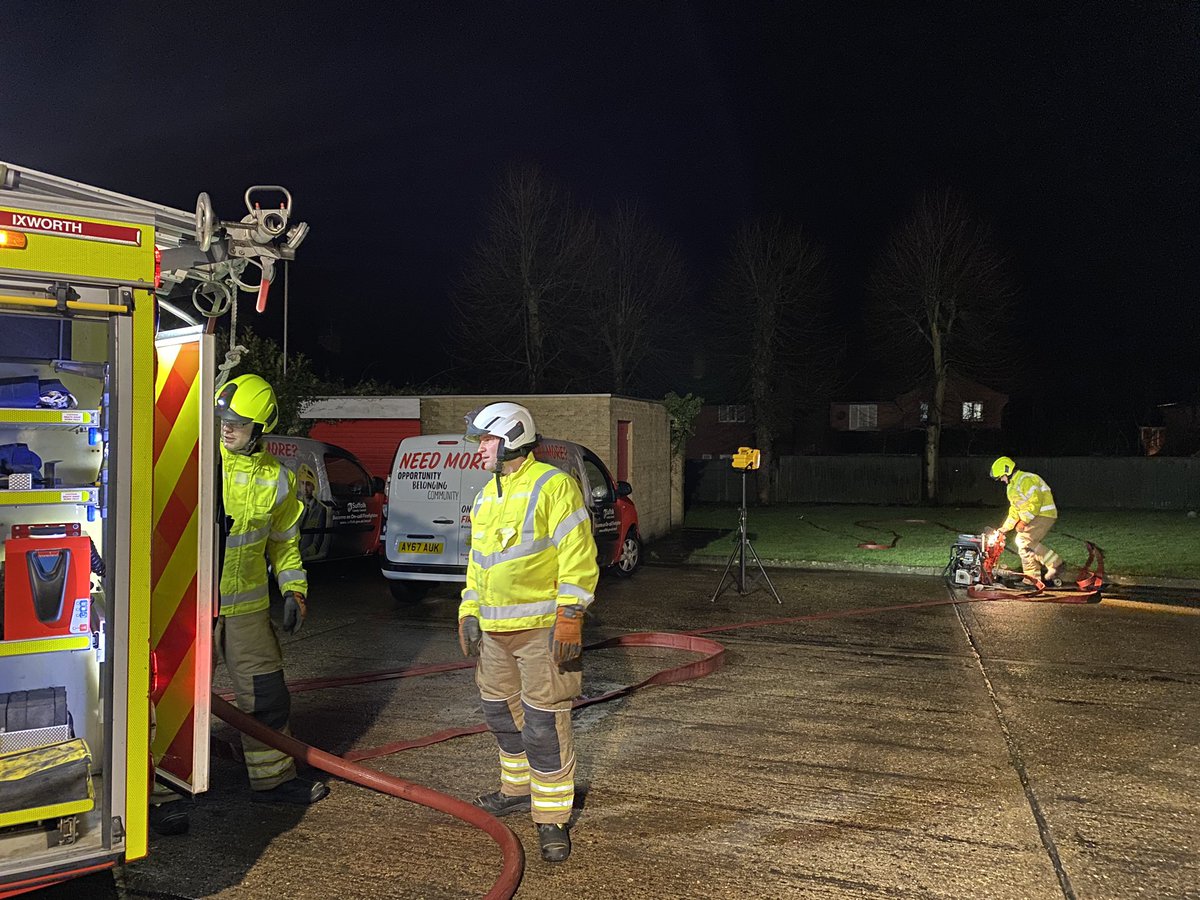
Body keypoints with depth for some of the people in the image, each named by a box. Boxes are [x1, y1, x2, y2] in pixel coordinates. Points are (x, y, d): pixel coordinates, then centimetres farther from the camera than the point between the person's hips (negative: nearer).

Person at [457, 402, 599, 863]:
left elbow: (579, 557, -16)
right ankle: (519, 788, 38)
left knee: (544, 723, -7)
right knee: (501, 712, 19)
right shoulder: (486, 496, 15)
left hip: (542, 628, -9)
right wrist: (468, 612, 17)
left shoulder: (553, 485, -11)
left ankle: (552, 817, 2)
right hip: (494, 628, 9)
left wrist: (569, 617, -21)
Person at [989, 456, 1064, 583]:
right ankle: (1033, 578, 11)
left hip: (1044, 514, -10)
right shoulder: (1012, 487, 19)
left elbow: (1035, 502, -24)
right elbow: (1014, 510, 24)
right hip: (1033, 517, 10)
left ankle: (1055, 564, -16)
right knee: (1023, 546, 6)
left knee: (1024, 541, -21)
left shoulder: (1026, 480, -15)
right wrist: (1005, 527, 17)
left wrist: (1024, 521, -24)